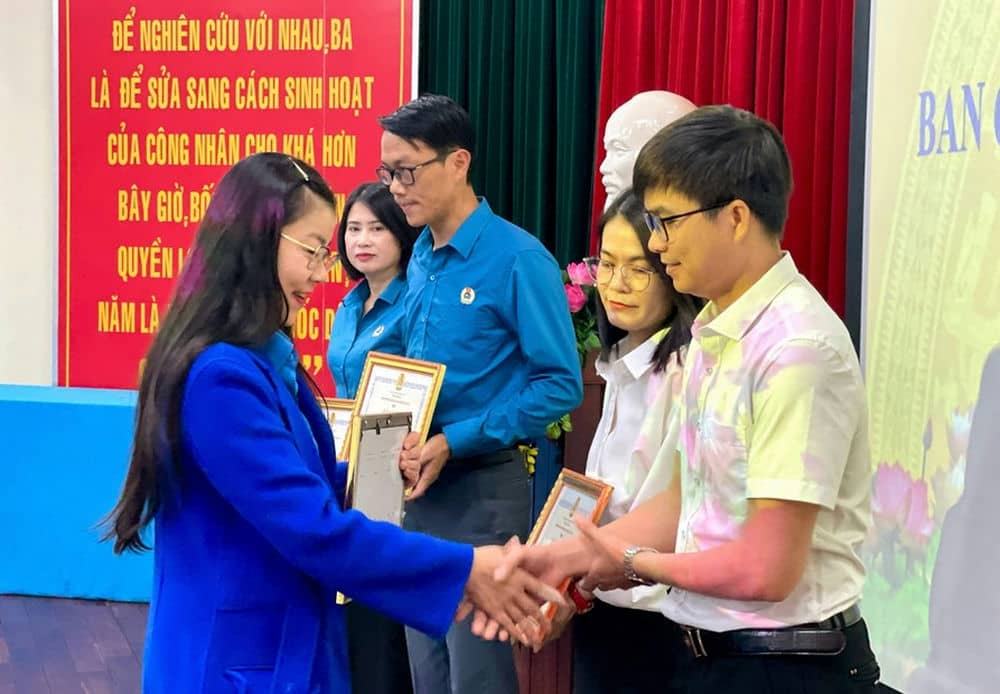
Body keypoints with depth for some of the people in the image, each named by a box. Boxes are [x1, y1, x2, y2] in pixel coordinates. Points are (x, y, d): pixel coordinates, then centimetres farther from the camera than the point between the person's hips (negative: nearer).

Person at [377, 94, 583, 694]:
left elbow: (561, 385, -17)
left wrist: (455, 442, -20)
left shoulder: (517, 258, -15)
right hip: (419, 485, 7)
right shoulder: (421, 259, 8)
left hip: (482, 487, -7)